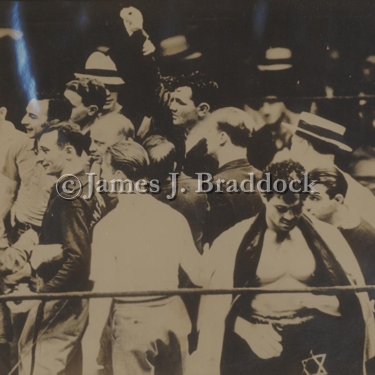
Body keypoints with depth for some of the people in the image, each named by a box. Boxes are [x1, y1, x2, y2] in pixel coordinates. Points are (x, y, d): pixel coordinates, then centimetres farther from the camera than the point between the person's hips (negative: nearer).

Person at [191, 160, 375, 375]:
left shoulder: (326, 236, 6)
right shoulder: (236, 240, 0)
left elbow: (351, 295, 7)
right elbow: (217, 302, -2)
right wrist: (248, 330, -16)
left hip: (314, 334, 1)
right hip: (258, 334, -1)